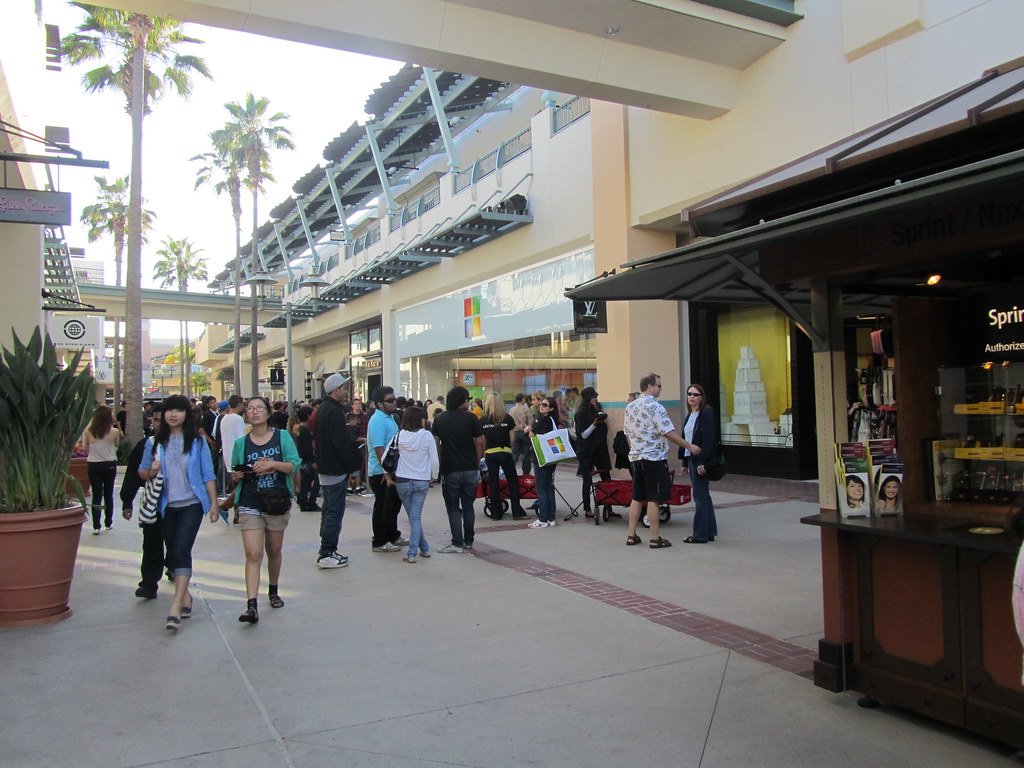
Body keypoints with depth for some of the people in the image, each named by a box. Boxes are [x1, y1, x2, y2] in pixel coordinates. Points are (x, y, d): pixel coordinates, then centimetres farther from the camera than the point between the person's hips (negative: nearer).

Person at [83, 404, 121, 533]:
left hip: (93, 466, 0)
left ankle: (96, 526, -2)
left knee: (96, 496, 4)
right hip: (110, 465, 0)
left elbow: (86, 447, 4)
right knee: (108, 495, 14)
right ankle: (108, 523, 23)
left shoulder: (89, 431, -10)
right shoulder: (114, 432, -13)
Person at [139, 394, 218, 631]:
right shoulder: (156, 443, 4)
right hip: (166, 506, 4)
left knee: (181, 550, -14)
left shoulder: (197, 441, -2)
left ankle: (175, 606, -17)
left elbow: (208, 474, -1)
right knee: (172, 553, 12)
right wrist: (151, 472, -13)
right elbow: (141, 471, 10)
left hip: (191, 504, -3)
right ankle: (185, 594, 30)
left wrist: (214, 503, -4)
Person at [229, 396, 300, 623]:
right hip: (250, 506, 0)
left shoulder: (282, 437, -1)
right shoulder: (240, 443, 3)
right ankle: (251, 606, -13)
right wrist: (236, 476, -12)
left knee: (274, 551, 15)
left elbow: (294, 465, -9)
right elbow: (235, 474, 11)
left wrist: (273, 464, -24)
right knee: (253, 554, -10)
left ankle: (273, 592, 36)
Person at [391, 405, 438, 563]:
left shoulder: (399, 436, -3)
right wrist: (433, 476, 12)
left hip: (402, 481, 1)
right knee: (416, 517, 2)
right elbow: (434, 461, -5)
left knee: (413, 516, 12)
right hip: (422, 481, -1)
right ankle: (412, 553, -1)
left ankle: (424, 548, 15)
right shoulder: (427, 436, -8)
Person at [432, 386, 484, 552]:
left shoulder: (439, 419, 1)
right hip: (470, 468, 0)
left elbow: (435, 443, 3)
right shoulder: (471, 418, -5)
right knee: (468, 506, 12)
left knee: (453, 507, 4)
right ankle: (468, 541, 19)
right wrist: (477, 463, 8)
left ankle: (457, 543, 0)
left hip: (449, 470, 0)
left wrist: (439, 465, 13)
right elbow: (479, 442, -5)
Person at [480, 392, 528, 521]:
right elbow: (512, 438, 1)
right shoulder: (508, 418, -2)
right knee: (513, 482, 7)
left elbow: (482, 440, 4)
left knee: (493, 483, 7)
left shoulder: (483, 420, 0)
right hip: (505, 452, -1)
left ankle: (495, 513, 11)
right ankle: (517, 512, 6)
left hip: (490, 453, 2)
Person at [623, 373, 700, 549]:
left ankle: (631, 535, 14)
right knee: (653, 500, -3)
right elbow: (668, 433, -16)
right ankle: (655, 539, 2)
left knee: (637, 498, 12)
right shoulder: (655, 407, -14)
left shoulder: (630, 407, 9)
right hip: (654, 458, -7)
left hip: (635, 458, 7)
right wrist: (689, 446, -8)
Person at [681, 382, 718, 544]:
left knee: (700, 497, -4)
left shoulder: (706, 414, -12)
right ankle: (710, 532, 21)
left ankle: (700, 535, 2)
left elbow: (708, 440, -18)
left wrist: (703, 463, -23)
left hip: (701, 461, -9)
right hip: (691, 460, 9)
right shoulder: (690, 415, 15)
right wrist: (686, 462, 15)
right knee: (703, 496, 13)